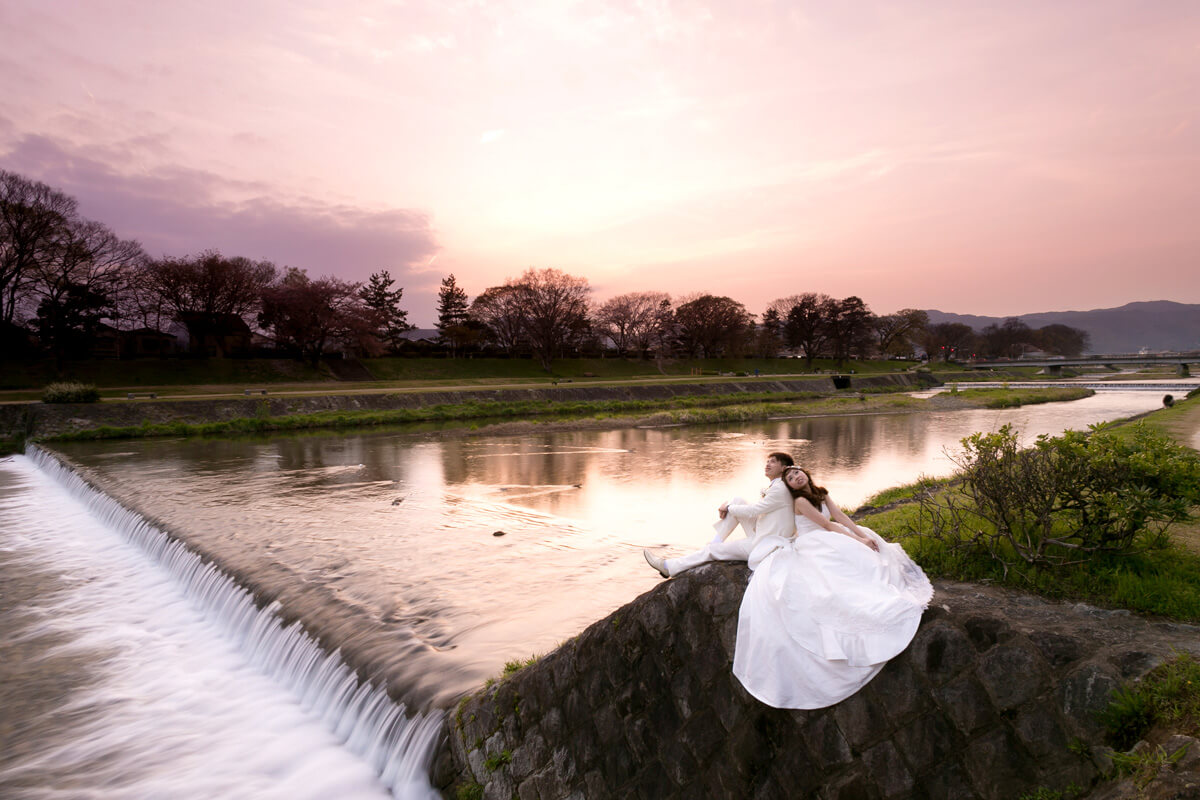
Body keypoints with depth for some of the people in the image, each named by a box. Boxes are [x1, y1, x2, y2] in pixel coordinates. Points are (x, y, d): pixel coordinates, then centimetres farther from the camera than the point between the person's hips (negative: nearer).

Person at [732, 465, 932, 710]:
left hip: (828, 542, 8)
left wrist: (863, 535, -12)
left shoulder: (822, 495, 12)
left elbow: (840, 516, 1)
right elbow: (827, 525, -14)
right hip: (809, 548, -8)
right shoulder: (800, 501, -11)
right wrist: (857, 539, -15)